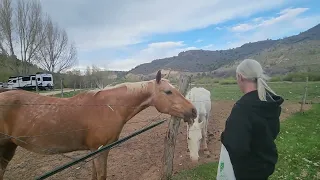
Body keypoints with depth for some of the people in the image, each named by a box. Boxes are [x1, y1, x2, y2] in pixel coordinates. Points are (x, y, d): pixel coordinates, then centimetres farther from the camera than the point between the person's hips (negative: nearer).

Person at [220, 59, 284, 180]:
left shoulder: (243, 107, -34)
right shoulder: (272, 101, -6)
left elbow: (236, 148, -35)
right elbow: (274, 131, 9)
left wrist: (224, 136, -17)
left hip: (248, 169, -7)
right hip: (267, 161, 7)